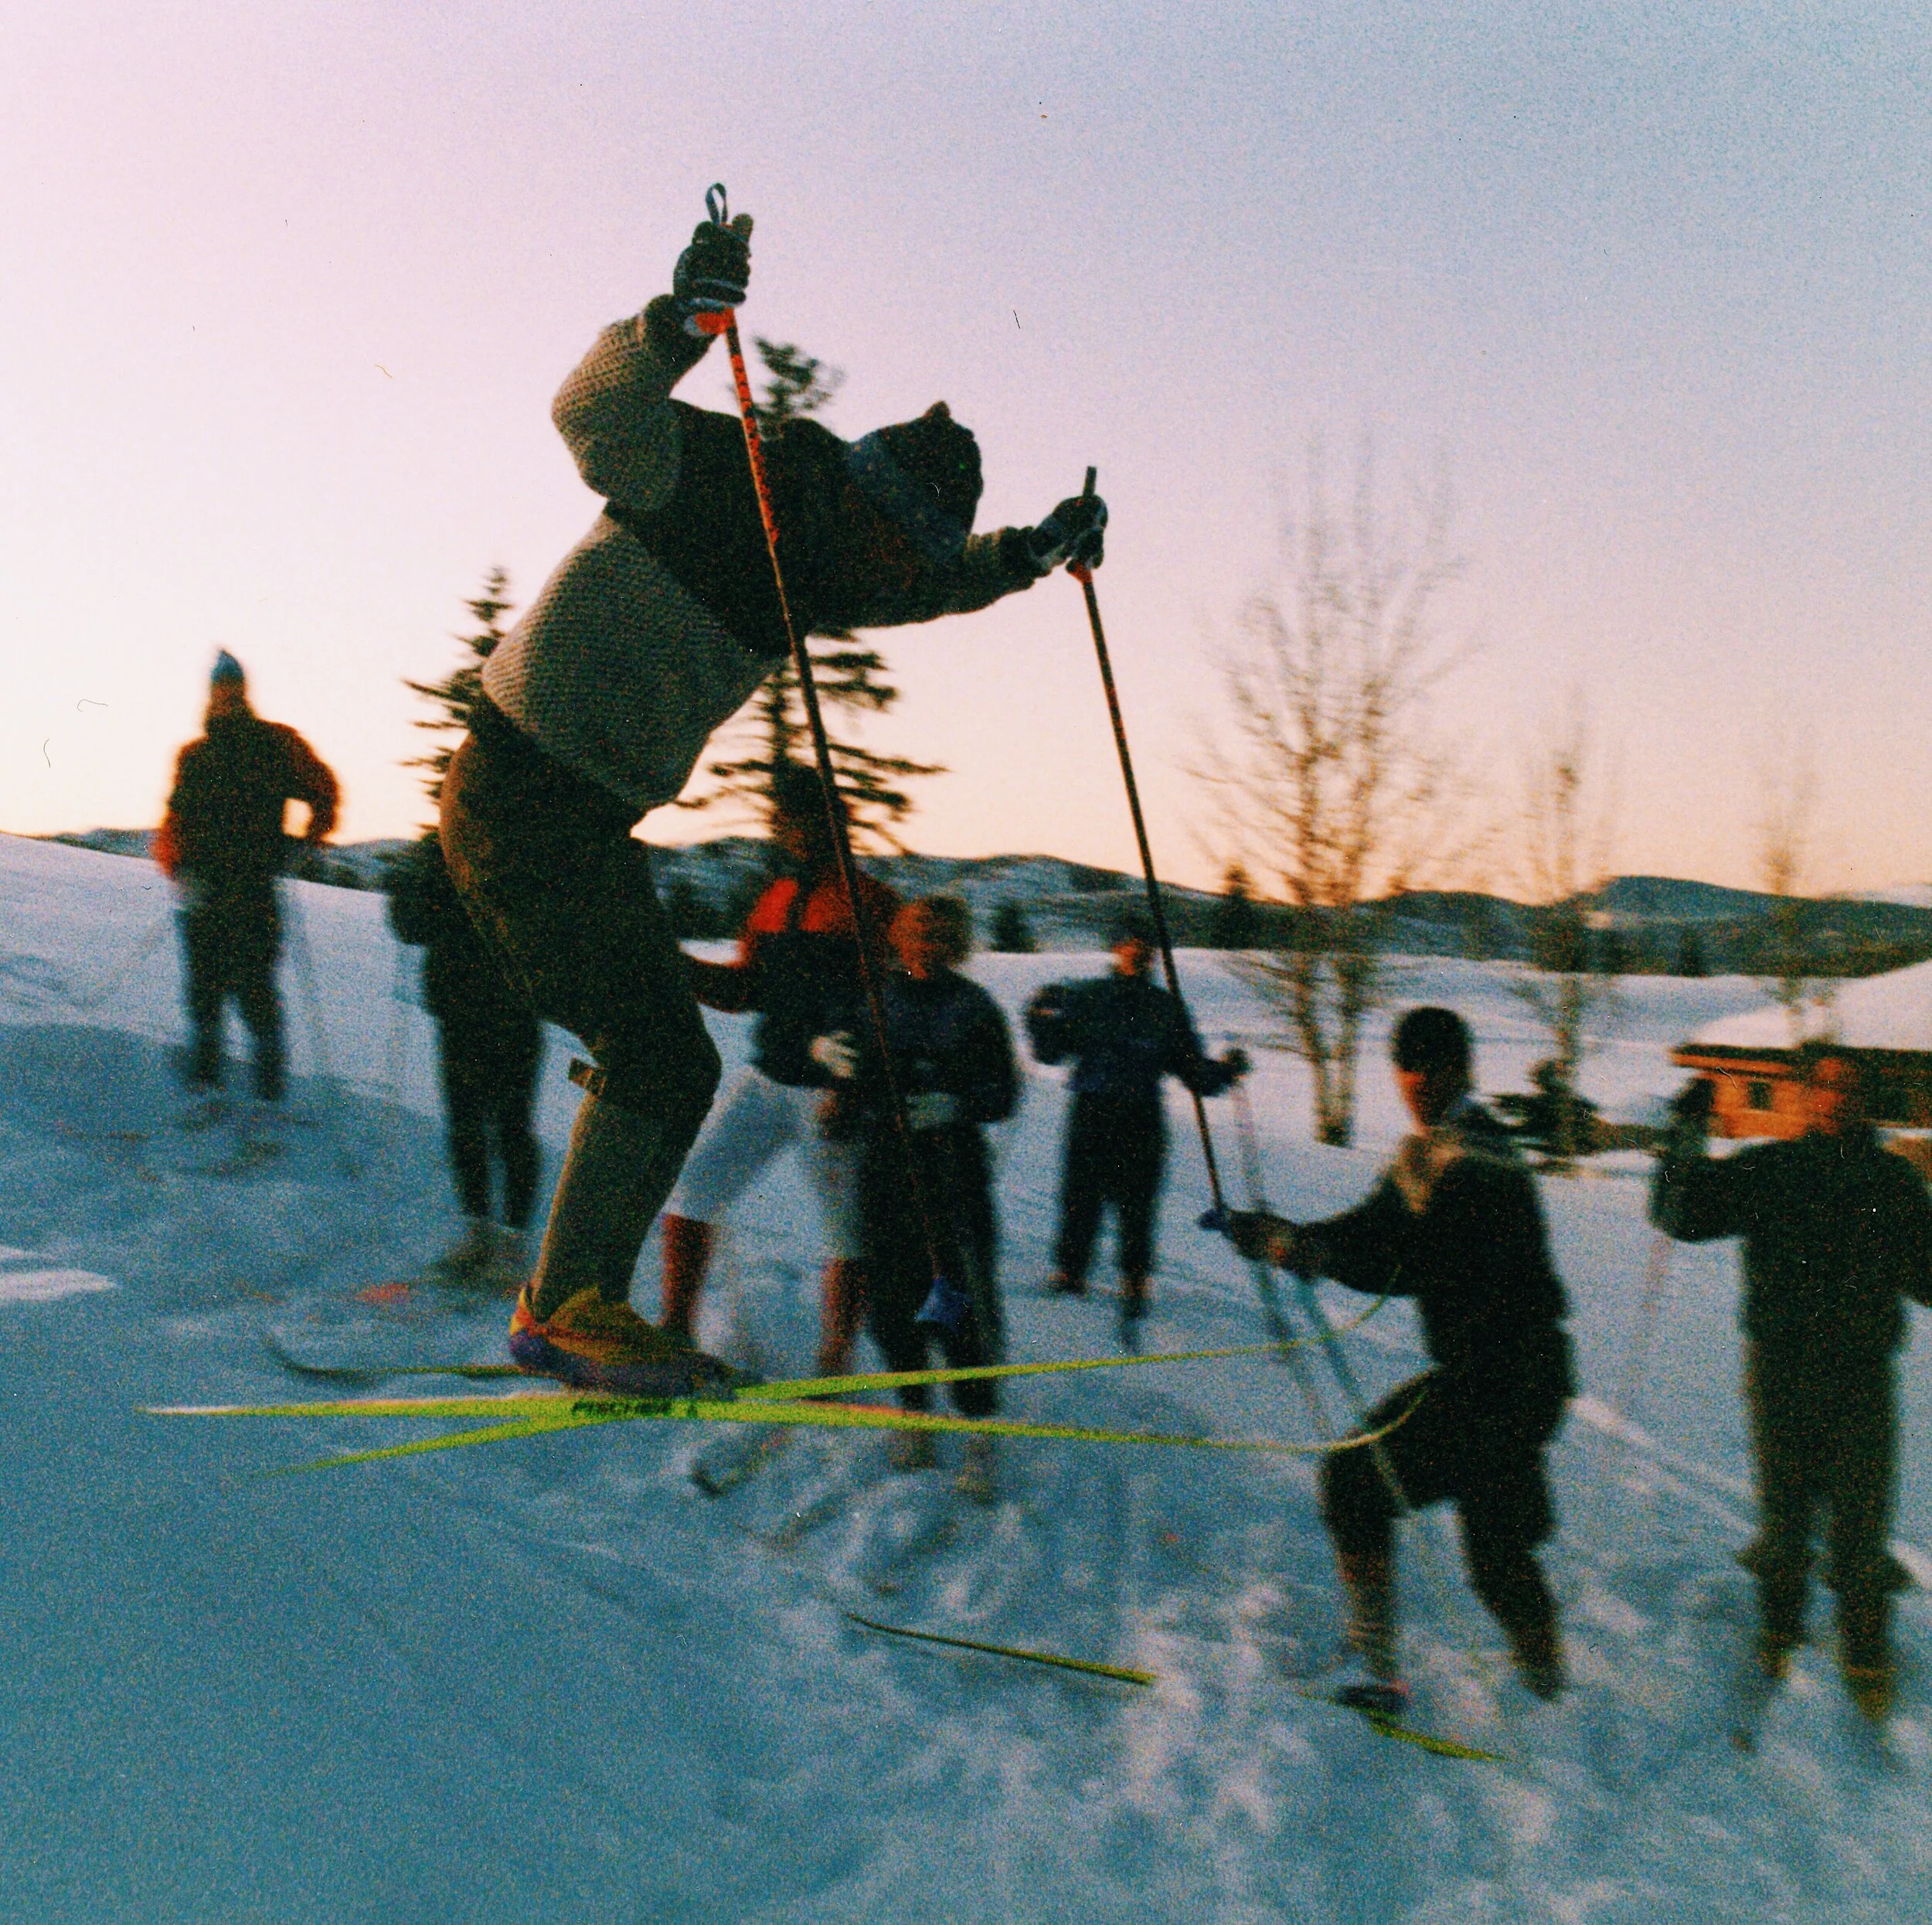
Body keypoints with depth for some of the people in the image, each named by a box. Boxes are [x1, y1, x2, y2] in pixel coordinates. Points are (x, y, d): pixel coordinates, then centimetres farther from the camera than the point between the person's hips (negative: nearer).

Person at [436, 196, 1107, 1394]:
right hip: (523, 798, -9)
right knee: (661, 1057, -15)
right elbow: (595, 415, -27)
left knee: (665, 1063, 9)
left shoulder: (809, 560, 12)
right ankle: (568, 1307, -4)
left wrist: (1027, 555, 19)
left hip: (584, 817, 9)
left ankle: (576, 1305, 19)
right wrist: (681, 324, -41)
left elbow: (926, 581, 28)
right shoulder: (709, 477, -11)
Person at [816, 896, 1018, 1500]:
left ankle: (979, 1429, 2)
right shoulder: (875, 998, 11)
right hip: (884, 1163, 2)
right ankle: (913, 1410, 18)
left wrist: (956, 1104, -16)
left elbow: (1004, 1094, 2)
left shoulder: (975, 1008, 5)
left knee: (963, 1295, -8)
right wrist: (828, 1049, -6)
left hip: (954, 1163, -2)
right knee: (894, 1290, 0)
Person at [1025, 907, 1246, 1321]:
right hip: (1090, 1116, 0)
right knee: (1080, 1197, 0)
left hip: (1142, 1122, 0)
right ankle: (1070, 1271, 19)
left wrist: (1223, 1071, -6)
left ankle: (1134, 1281, 15)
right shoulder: (1085, 997, 9)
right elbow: (1051, 1053, 10)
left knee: (1136, 1204, 0)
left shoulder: (1166, 1008, 11)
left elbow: (1192, 1071, 12)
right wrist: (1043, 1020, -8)